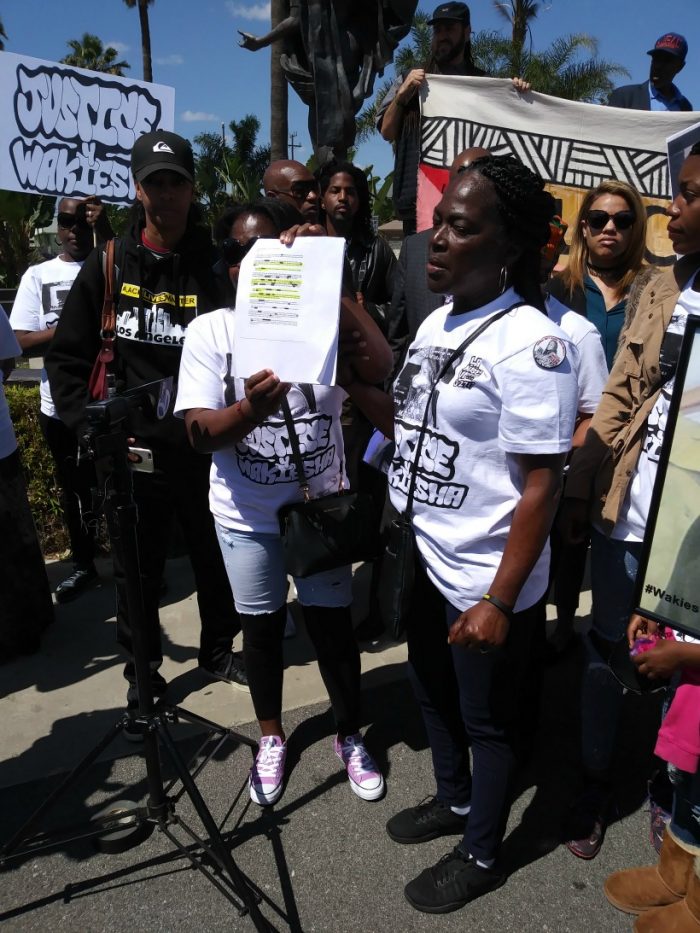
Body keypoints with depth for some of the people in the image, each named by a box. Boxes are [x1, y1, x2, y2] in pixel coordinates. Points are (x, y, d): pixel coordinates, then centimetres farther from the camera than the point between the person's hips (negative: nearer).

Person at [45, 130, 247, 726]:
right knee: (137, 572, 11)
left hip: (204, 451, 0)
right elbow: (67, 358, 3)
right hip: (132, 453, 0)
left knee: (216, 559, 15)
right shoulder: (108, 267, 2)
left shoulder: (213, 270, -1)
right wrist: (93, 429, -5)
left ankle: (219, 648, 39)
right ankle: (143, 675, 31)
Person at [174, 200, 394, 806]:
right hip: (246, 516, 1)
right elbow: (199, 433, -15)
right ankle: (272, 737, 41)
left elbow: (379, 369, -27)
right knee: (262, 628, 16)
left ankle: (351, 737, 36)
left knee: (333, 624, 11)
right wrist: (250, 409, -36)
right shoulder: (209, 330, -7)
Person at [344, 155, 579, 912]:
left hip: (486, 583, -8)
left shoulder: (531, 344, -21)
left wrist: (499, 603, -20)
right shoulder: (437, 323, 4)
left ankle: (481, 857, 40)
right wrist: (348, 380, -2)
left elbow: (540, 485, -21)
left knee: (486, 721, 14)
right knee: (433, 693, 26)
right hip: (424, 560, 8)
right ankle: (454, 801, 53)